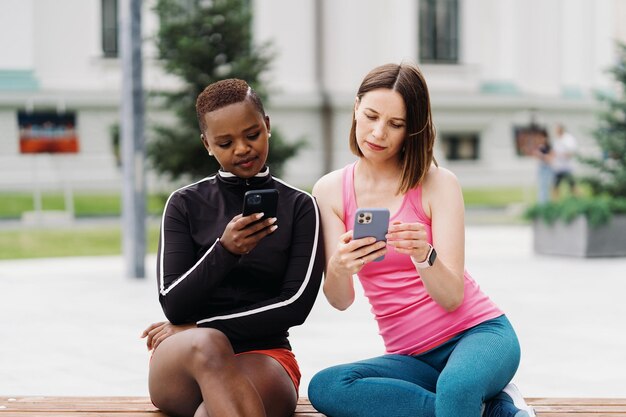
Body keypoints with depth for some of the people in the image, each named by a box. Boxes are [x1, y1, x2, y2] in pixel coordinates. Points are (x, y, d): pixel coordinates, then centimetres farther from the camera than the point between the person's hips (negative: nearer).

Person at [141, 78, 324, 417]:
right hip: (183, 365, 2)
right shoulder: (185, 205, 10)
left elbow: (295, 305, -2)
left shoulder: (299, 207, 8)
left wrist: (195, 329, -4)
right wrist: (224, 251, -19)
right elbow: (174, 305, 0)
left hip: (265, 357, -1)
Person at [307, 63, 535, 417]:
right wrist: (339, 268, -30)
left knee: (455, 387, -41)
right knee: (324, 388, -27)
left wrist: (423, 255, -34)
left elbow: (452, 298, -13)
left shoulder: (439, 184, -7)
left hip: (477, 333, -5)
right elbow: (341, 301, -6)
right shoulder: (330, 191, 2)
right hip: (411, 357, 5)